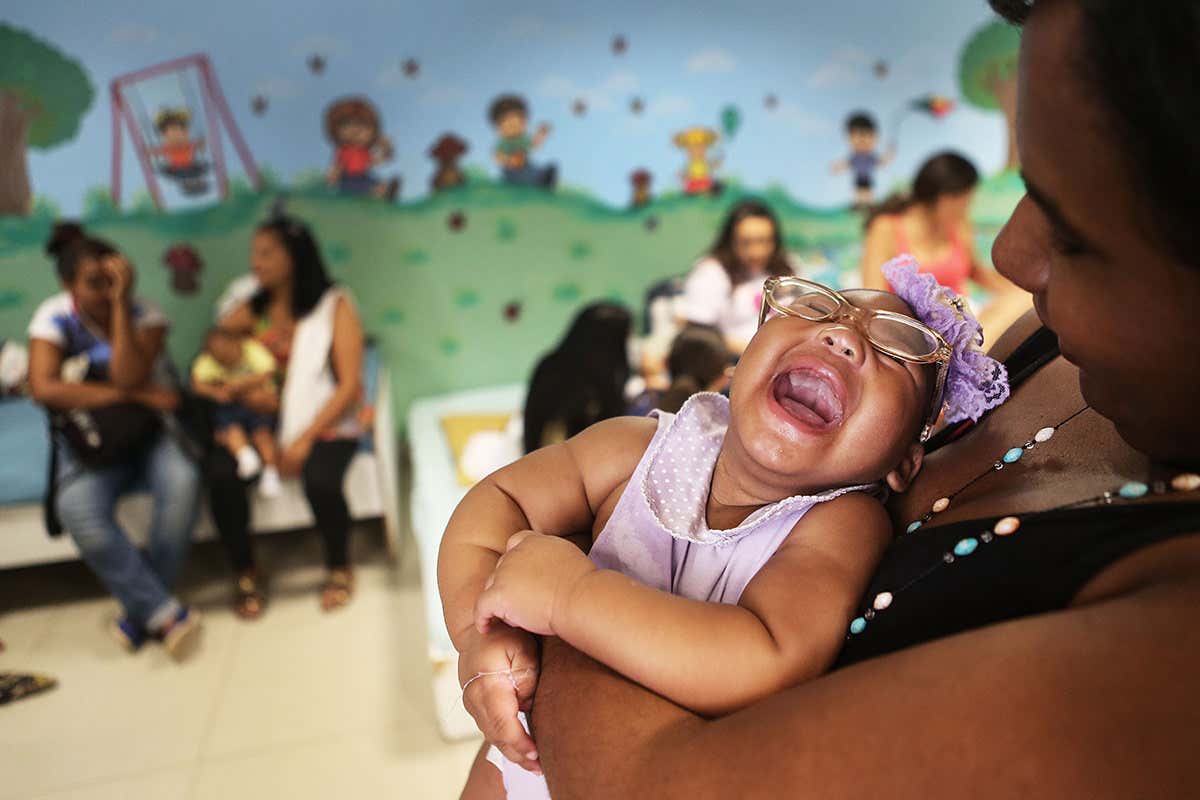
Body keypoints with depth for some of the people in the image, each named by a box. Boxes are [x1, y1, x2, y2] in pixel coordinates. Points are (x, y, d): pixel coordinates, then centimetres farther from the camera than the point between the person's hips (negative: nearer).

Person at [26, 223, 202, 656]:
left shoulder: (144, 312, -7)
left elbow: (128, 376, -22)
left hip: (150, 429, 0)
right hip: (89, 440, 0)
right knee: (77, 510, -31)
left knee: (182, 482, -32)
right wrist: (133, 395, -21)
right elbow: (44, 388, -19)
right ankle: (165, 612, -23)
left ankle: (142, 610, -14)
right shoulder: (55, 317, -6)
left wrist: (121, 302, -26)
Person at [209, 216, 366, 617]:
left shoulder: (335, 306, -2)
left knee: (319, 479, -33)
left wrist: (305, 439, -17)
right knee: (221, 475, -25)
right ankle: (245, 573, 1)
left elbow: (349, 385, -8)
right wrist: (243, 392, -15)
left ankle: (339, 567, -1)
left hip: (325, 425, -3)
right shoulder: (248, 310, 9)